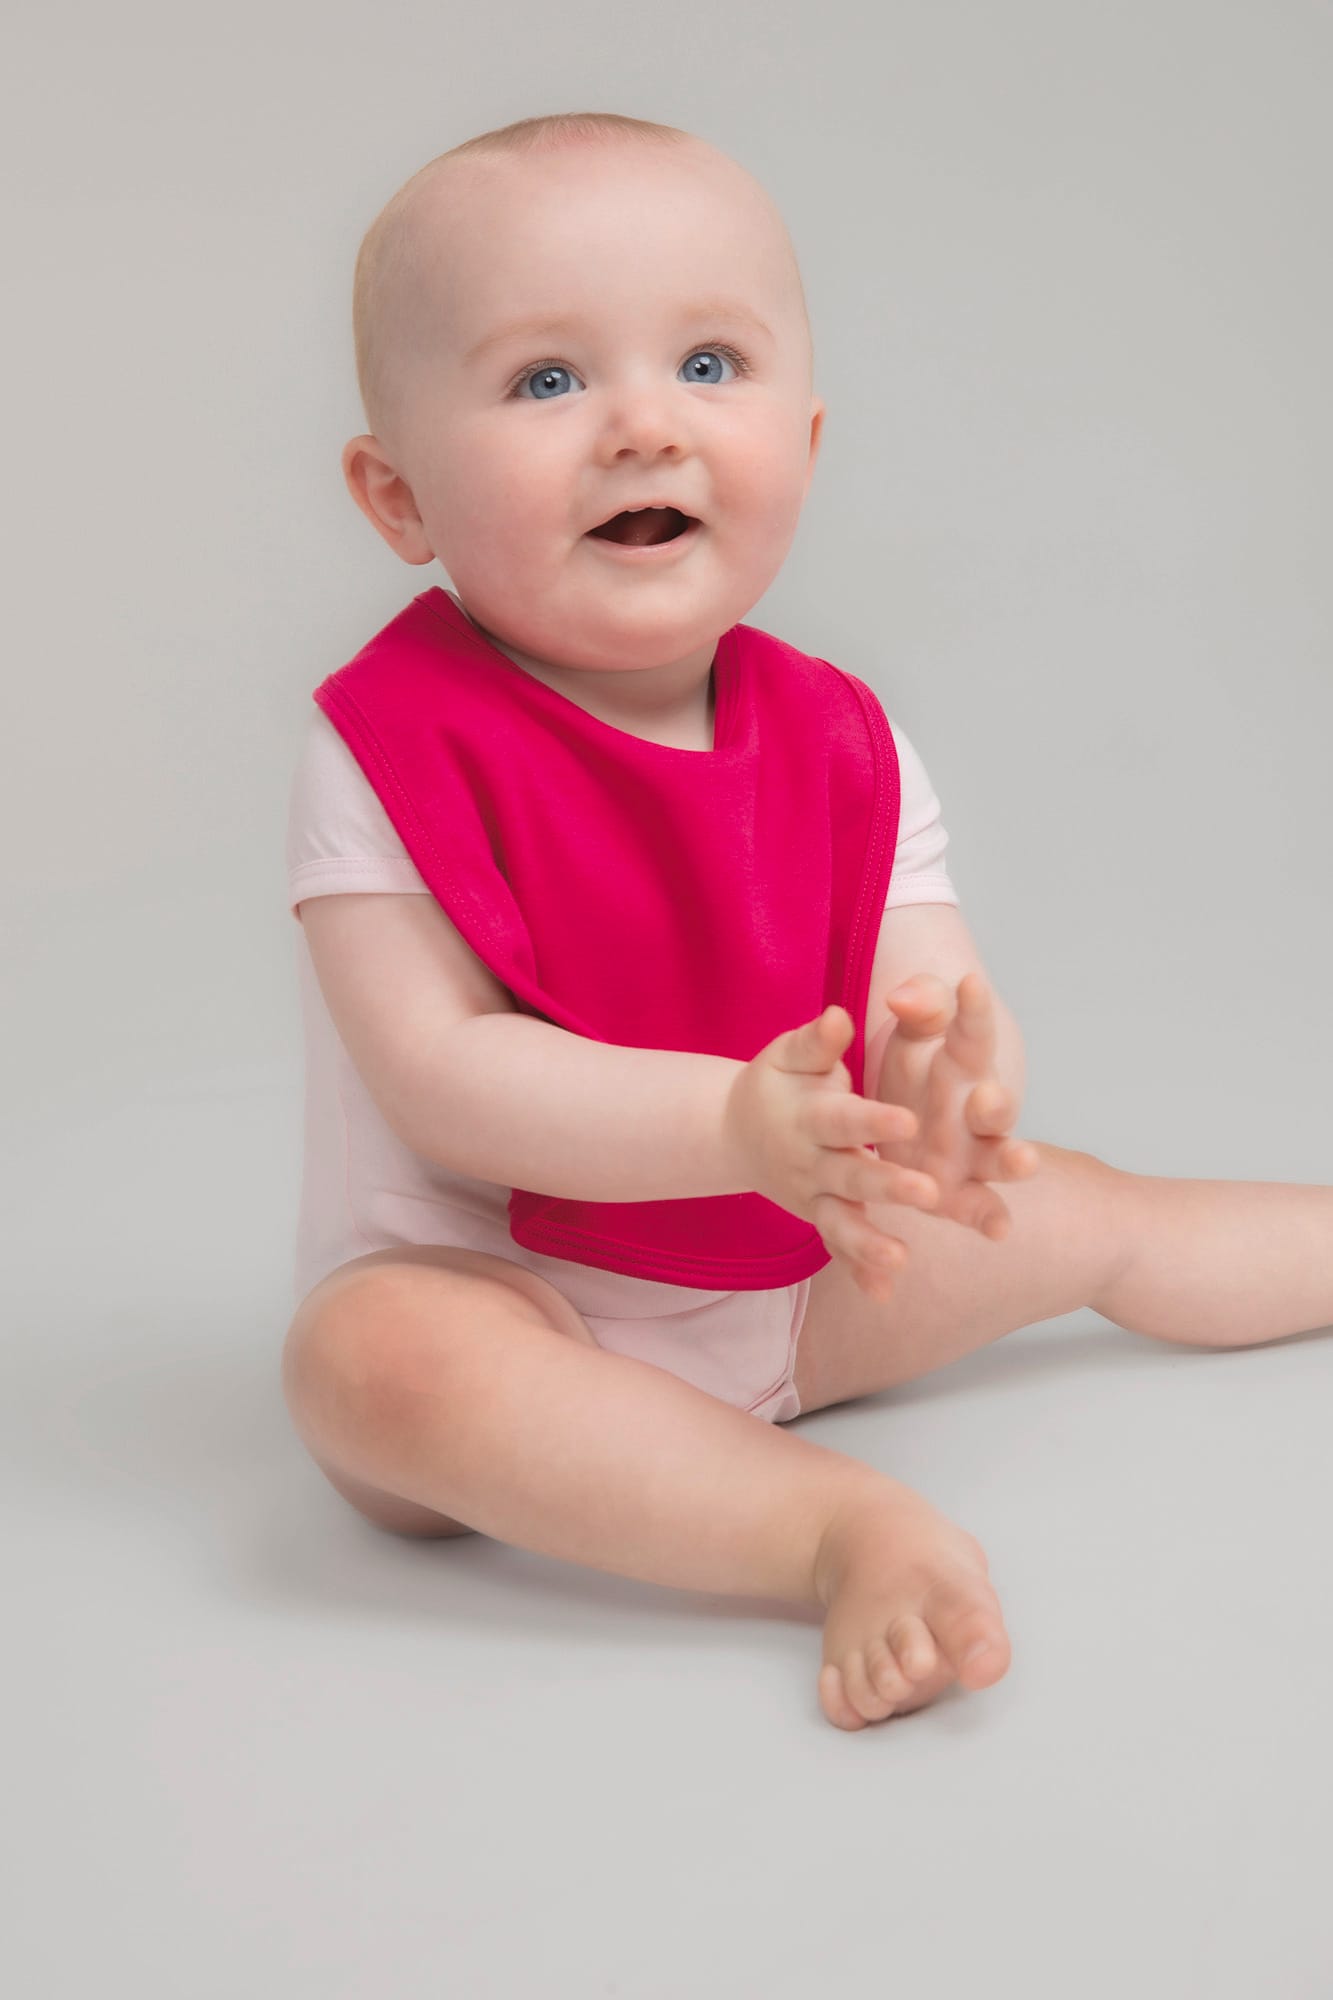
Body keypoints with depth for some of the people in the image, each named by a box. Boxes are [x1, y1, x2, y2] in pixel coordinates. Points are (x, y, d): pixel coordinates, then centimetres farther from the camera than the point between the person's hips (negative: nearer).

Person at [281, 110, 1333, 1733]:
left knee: (1090, 1215, 10)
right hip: (493, 1298, -4)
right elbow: (436, 1074, -26)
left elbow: (929, 989, -7)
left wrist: (946, 1071, -34)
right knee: (372, 1358, -37)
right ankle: (846, 1527, -38)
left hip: (789, 1282, 5)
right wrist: (736, 1123, -38)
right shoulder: (386, 751, -18)